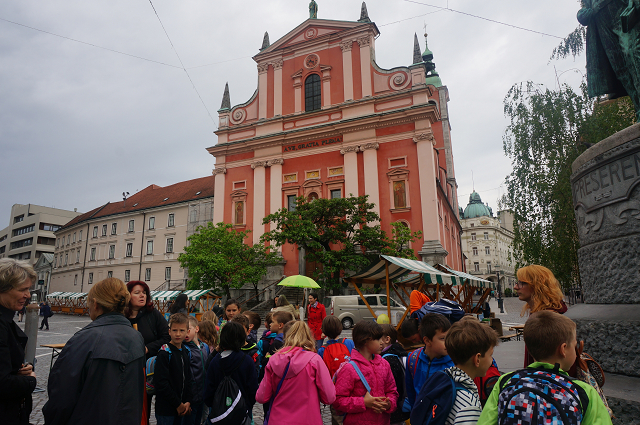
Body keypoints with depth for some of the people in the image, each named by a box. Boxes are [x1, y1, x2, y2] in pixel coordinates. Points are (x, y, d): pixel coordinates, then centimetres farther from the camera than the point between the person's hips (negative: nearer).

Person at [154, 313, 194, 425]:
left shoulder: (186, 351, 5)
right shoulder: (164, 353, -16)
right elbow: (161, 383, -17)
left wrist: (188, 401, -1)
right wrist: (178, 404, -13)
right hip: (165, 409, -6)